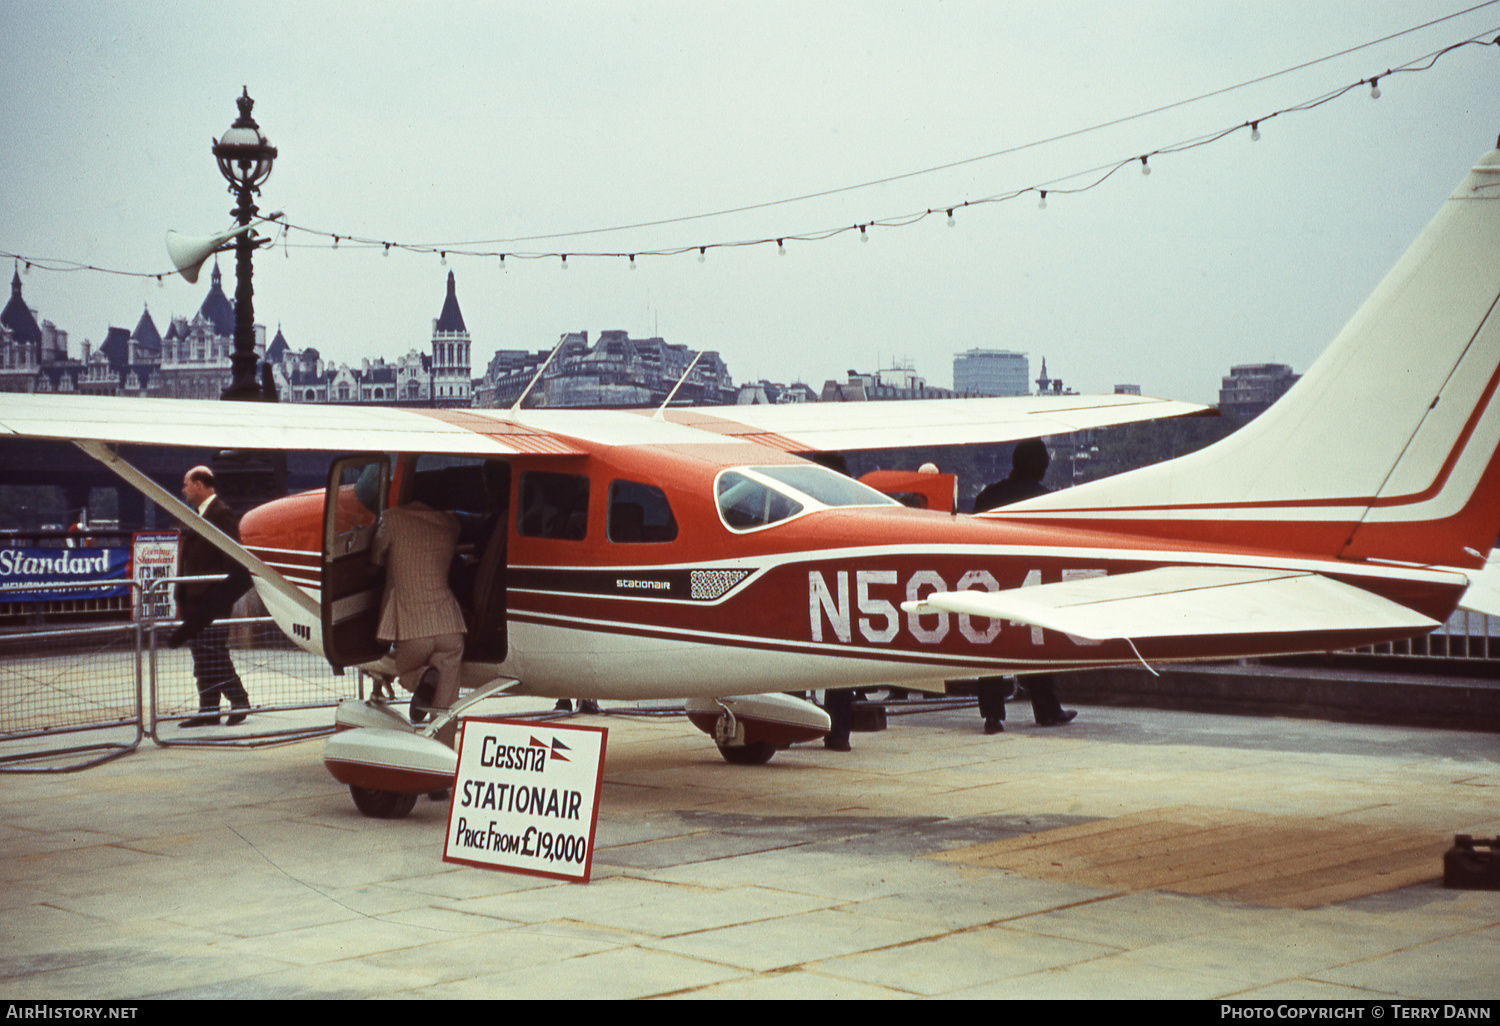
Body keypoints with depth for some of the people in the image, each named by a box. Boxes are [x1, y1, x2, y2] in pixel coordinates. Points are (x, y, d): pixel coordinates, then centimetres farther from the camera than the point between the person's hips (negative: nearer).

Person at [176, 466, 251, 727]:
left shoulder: (222, 514, -10)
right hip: (196, 601, 10)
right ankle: (208, 710, 12)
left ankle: (239, 702, 2)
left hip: (213, 600, -9)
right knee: (201, 658, 9)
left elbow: (232, 558, -16)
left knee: (215, 655, -8)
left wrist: (225, 595, -20)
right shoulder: (197, 515, 18)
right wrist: (182, 595, 17)